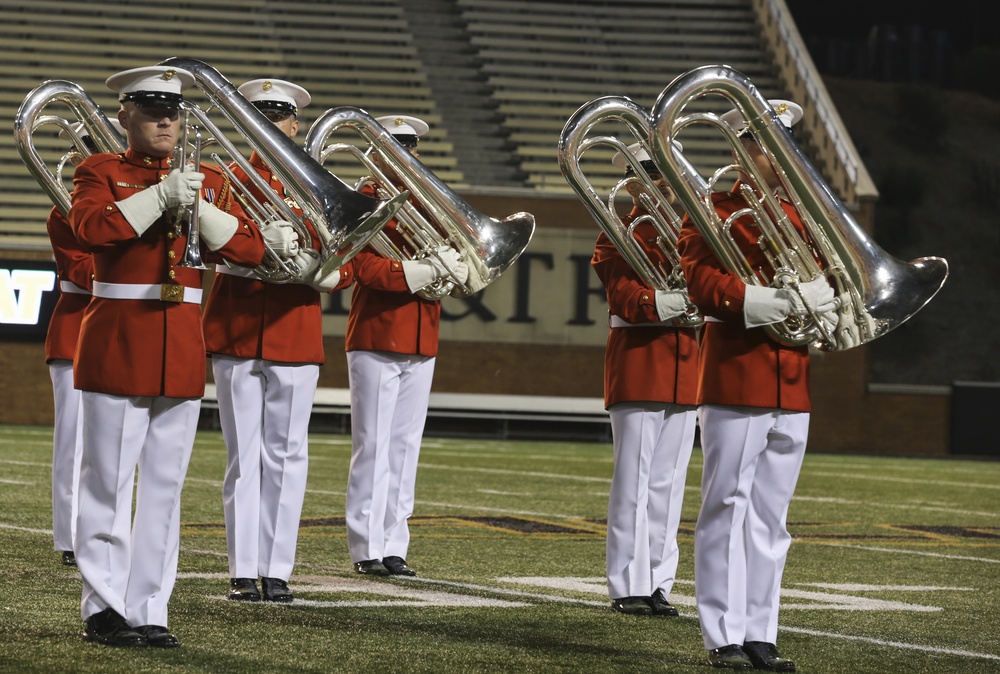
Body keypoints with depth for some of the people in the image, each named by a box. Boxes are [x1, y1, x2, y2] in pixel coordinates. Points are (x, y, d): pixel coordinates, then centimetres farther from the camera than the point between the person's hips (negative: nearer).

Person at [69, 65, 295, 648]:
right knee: (110, 483, -3)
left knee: (164, 486, 4)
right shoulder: (101, 173, 2)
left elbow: (250, 249, 2)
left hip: (182, 352, 4)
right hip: (118, 345, -4)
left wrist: (198, 207, -11)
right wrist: (161, 196, -21)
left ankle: (150, 609, 8)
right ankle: (104, 608, 2)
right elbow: (90, 227, -18)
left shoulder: (209, 183, 14)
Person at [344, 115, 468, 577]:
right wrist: (420, 271, -23)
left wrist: (451, 265, -12)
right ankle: (367, 549, -2)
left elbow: (461, 268, 11)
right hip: (375, 340, -6)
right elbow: (366, 267, -13)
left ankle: (394, 547, 10)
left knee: (405, 447, 6)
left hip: (421, 343, 6)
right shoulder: (362, 202, 0)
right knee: (373, 446, -5)